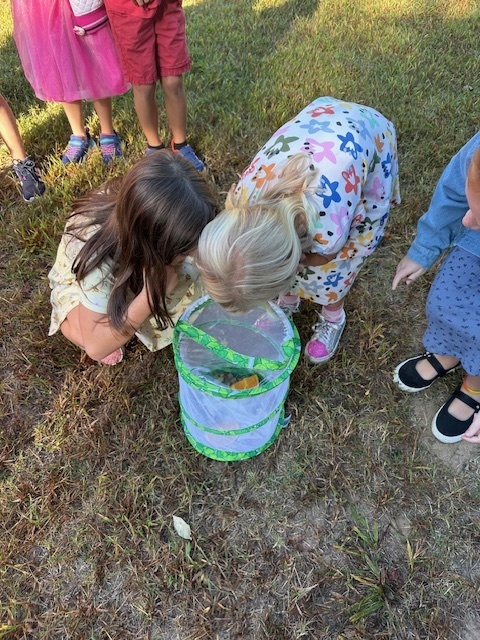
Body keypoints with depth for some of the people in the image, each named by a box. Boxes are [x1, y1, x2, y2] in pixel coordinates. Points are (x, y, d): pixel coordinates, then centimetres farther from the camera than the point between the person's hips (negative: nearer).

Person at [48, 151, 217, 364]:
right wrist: (150, 296, -48)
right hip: (80, 280, -4)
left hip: (137, 266, 5)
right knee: (83, 334, -34)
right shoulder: (97, 251, -42)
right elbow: (96, 346, -38)